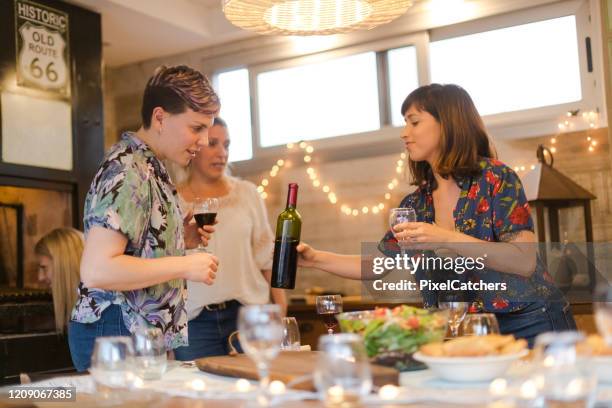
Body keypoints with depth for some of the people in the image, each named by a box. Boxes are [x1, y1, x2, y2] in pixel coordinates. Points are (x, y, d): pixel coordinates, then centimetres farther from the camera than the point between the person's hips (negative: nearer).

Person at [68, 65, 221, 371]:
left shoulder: (150, 168, 13)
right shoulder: (127, 172, -18)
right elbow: (96, 270, -26)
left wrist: (181, 239, 6)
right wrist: (185, 266, -19)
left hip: (144, 334, 10)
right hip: (117, 334, -10)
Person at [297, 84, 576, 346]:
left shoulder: (495, 178, -10)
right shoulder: (416, 203, 6)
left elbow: (525, 262, -19)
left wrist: (448, 239, -27)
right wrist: (317, 259, 3)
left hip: (528, 327, -4)